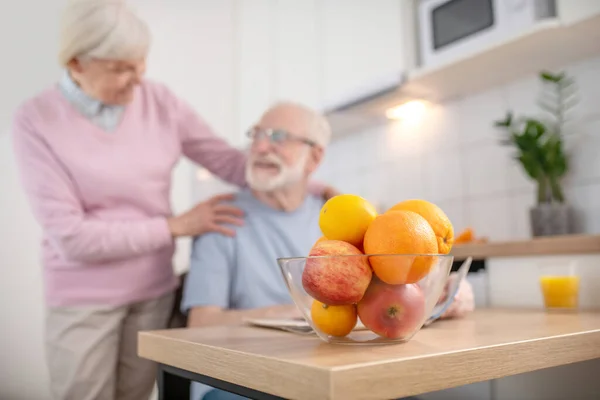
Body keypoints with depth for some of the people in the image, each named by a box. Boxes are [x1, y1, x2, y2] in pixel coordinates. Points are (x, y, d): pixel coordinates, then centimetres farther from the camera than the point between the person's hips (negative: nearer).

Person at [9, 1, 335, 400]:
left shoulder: (159, 101, -3)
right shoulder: (36, 120, -11)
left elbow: (230, 160, 2)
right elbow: (70, 237, -16)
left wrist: (309, 186, -9)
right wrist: (177, 226, -16)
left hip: (155, 292, 3)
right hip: (84, 299, -2)